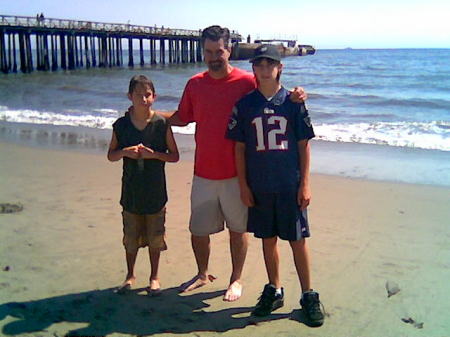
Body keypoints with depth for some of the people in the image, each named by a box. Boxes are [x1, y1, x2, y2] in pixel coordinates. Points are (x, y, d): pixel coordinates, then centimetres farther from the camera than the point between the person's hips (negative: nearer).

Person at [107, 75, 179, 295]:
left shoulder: (161, 124, -7)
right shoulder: (121, 125, -1)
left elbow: (174, 155, -2)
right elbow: (111, 155, 7)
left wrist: (154, 154, -19)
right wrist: (125, 152, -14)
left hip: (155, 192, -1)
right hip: (131, 191, 2)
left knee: (154, 237, 10)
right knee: (130, 237, 13)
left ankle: (154, 277, 27)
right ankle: (130, 275, 32)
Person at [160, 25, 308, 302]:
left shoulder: (247, 82, -8)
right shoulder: (195, 84, 4)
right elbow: (181, 117, 15)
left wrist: (294, 97, -22)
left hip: (235, 173, -4)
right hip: (203, 173, 4)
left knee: (238, 229, 10)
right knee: (198, 229, 14)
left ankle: (236, 280, 29)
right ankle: (203, 274, 38)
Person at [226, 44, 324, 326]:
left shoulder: (293, 102, -2)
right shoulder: (245, 104, 2)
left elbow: (304, 145, 0)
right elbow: (239, 147, 4)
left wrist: (305, 184, -4)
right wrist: (243, 185, 1)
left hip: (290, 185, -2)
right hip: (259, 186, 2)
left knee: (298, 240, 4)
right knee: (268, 238, 12)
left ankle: (309, 295, 17)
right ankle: (274, 291, 28)